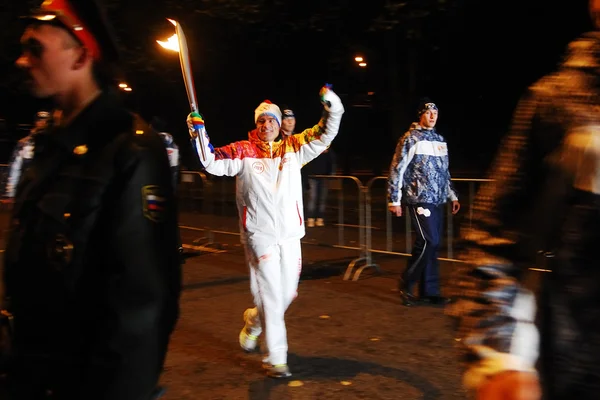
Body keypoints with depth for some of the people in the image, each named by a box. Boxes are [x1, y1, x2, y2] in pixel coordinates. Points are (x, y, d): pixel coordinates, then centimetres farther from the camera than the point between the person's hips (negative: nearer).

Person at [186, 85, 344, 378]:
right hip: (259, 234, -4)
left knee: (287, 293, 13)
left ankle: (254, 321, 44)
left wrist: (332, 109, -13)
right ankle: (275, 358, 5)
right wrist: (199, 135, -24)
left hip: (290, 234, 4)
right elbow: (214, 163, -11)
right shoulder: (242, 151, -1)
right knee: (270, 293, -6)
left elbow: (324, 135, 2)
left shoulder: (293, 148, 7)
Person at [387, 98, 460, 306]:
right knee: (429, 241, -14)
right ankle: (406, 284, 1)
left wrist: (453, 196, 19)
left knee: (432, 244, 6)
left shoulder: (440, 139, 16)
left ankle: (429, 291, 12)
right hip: (420, 199, -7)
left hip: (437, 200, 7)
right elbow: (396, 170, -8)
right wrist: (394, 200, -12)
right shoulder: (411, 139, -6)